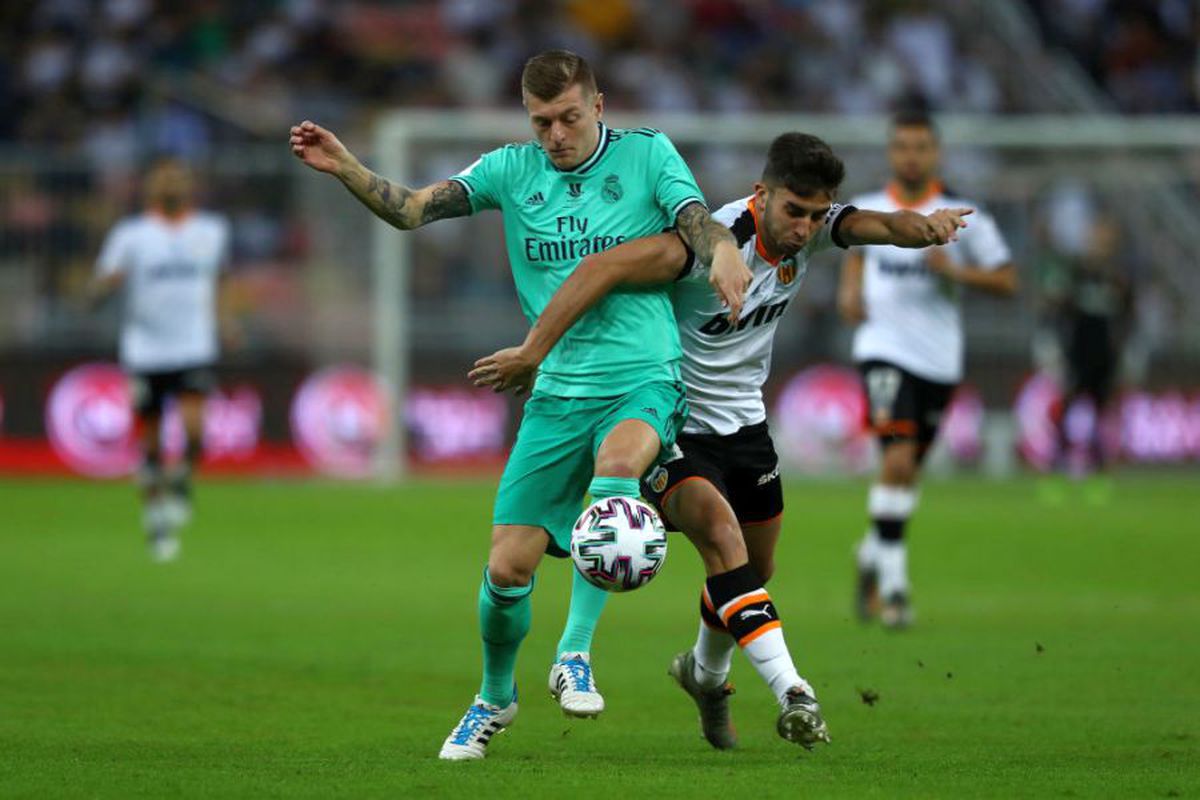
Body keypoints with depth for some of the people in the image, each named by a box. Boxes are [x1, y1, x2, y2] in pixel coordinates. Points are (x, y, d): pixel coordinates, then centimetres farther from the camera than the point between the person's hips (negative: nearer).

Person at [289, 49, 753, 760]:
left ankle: (575, 655, -27)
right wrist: (345, 169, -20)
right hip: (557, 390, 3)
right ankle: (496, 696, 28)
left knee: (618, 461, -38)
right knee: (508, 568, -2)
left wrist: (723, 248, -37)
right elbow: (414, 208, -3)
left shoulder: (647, 154, 2)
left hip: (643, 380, -3)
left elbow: (697, 220, -13)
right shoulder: (514, 169, 7)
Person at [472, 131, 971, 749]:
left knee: (753, 572, 16)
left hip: (743, 422, 7)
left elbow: (881, 226, -19)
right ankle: (792, 693, -38)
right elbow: (605, 266, -35)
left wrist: (924, 224, -43)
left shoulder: (814, 228, -8)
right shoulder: (715, 241, -29)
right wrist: (532, 352, -37)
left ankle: (706, 672, 47)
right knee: (719, 531, -30)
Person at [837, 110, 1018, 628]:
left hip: (939, 359, 1)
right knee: (898, 458, -19)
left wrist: (954, 270, -18)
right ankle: (892, 584, -15)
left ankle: (872, 556, 38)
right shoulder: (867, 210, 4)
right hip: (884, 349, -1)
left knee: (908, 470, 12)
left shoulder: (962, 214, -2)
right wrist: (850, 290, 6)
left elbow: (1007, 280, -2)